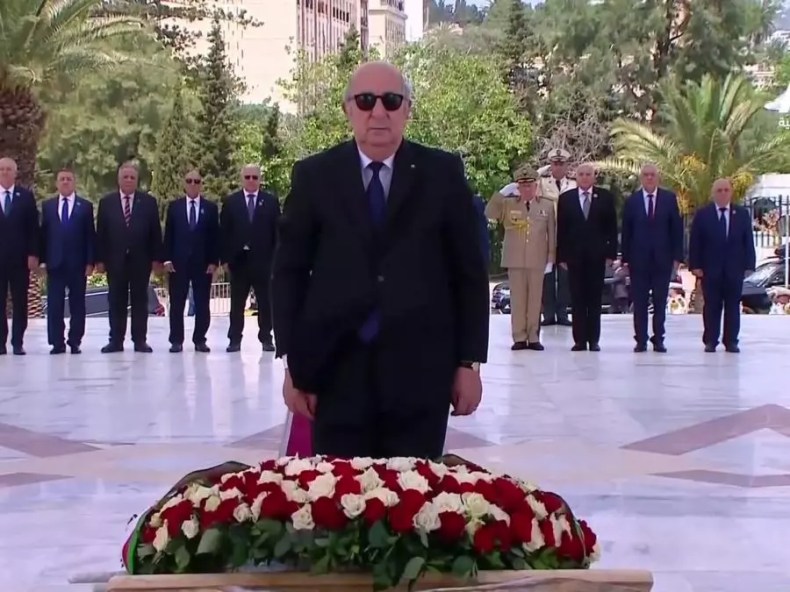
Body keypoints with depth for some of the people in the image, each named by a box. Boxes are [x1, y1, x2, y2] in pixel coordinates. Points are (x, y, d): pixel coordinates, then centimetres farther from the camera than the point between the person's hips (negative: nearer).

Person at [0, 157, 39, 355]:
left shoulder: (26, 196, 4)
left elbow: (33, 228, 2)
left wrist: (33, 254, -6)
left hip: (20, 257, 0)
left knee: (20, 302, 2)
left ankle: (18, 342, 5)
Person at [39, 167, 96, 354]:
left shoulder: (85, 206, 6)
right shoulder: (47, 206, 11)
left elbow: (90, 236, 2)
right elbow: (43, 233, 8)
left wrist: (90, 262, -5)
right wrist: (42, 259, -1)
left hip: (77, 263, -1)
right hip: (55, 262, 1)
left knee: (77, 304, 1)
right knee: (54, 304, 0)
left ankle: (75, 342, 6)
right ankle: (57, 342, 3)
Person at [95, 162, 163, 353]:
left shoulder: (149, 202, 4)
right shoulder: (106, 202, 5)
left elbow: (155, 232, 2)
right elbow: (101, 233, 3)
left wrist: (156, 258, -4)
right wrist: (100, 259, -3)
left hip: (140, 259, 0)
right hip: (115, 259, 0)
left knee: (140, 300, 3)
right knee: (116, 301, 3)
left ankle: (140, 340, 6)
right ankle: (116, 340, 5)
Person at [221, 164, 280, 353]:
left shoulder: (271, 201, 5)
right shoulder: (231, 201, 5)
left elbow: (277, 231, 2)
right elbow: (225, 231, 3)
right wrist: (225, 258, -3)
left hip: (263, 259, 0)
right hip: (238, 258, 0)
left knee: (265, 302, 3)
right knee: (237, 303, 4)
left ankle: (266, 338, 9)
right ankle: (235, 340, 8)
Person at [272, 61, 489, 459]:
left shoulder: (443, 173, 4)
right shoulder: (314, 176, 5)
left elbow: (469, 272, 5)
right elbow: (289, 272, 6)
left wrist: (469, 362, 1)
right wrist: (293, 362, 0)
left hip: (420, 374, 0)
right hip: (336, 372, 0)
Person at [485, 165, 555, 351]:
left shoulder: (547, 206, 5)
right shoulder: (508, 204, 6)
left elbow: (551, 234, 6)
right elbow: (489, 214, -4)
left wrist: (551, 258, 1)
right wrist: (500, 193, -9)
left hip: (537, 260, 0)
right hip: (515, 260, 0)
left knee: (535, 299, 4)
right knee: (517, 299, 2)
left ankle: (533, 337, 8)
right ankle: (519, 338, 6)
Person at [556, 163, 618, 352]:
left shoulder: (605, 197, 5)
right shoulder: (566, 198, 6)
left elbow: (612, 227, 4)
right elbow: (561, 229, 5)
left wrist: (611, 252, -4)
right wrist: (561, 256, -1)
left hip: (596, 255, 0)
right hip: (574, 256, 0)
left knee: (594, 299, 3)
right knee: (577, 299, 1)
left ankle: (594, 339, 7)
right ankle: (579, 340, 4)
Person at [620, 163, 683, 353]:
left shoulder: (669, 198, 4)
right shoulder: (632, 201, 4)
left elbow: (676, 229, 3)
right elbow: (626, 232, 4)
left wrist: (677, 257, -2)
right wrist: (625, 258, -1)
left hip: (662, 258, 0)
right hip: (638, 259, 0)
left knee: (660, 302, 4)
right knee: (639, 302, 2)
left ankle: (658, 340, 10)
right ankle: (640, 340, 6)